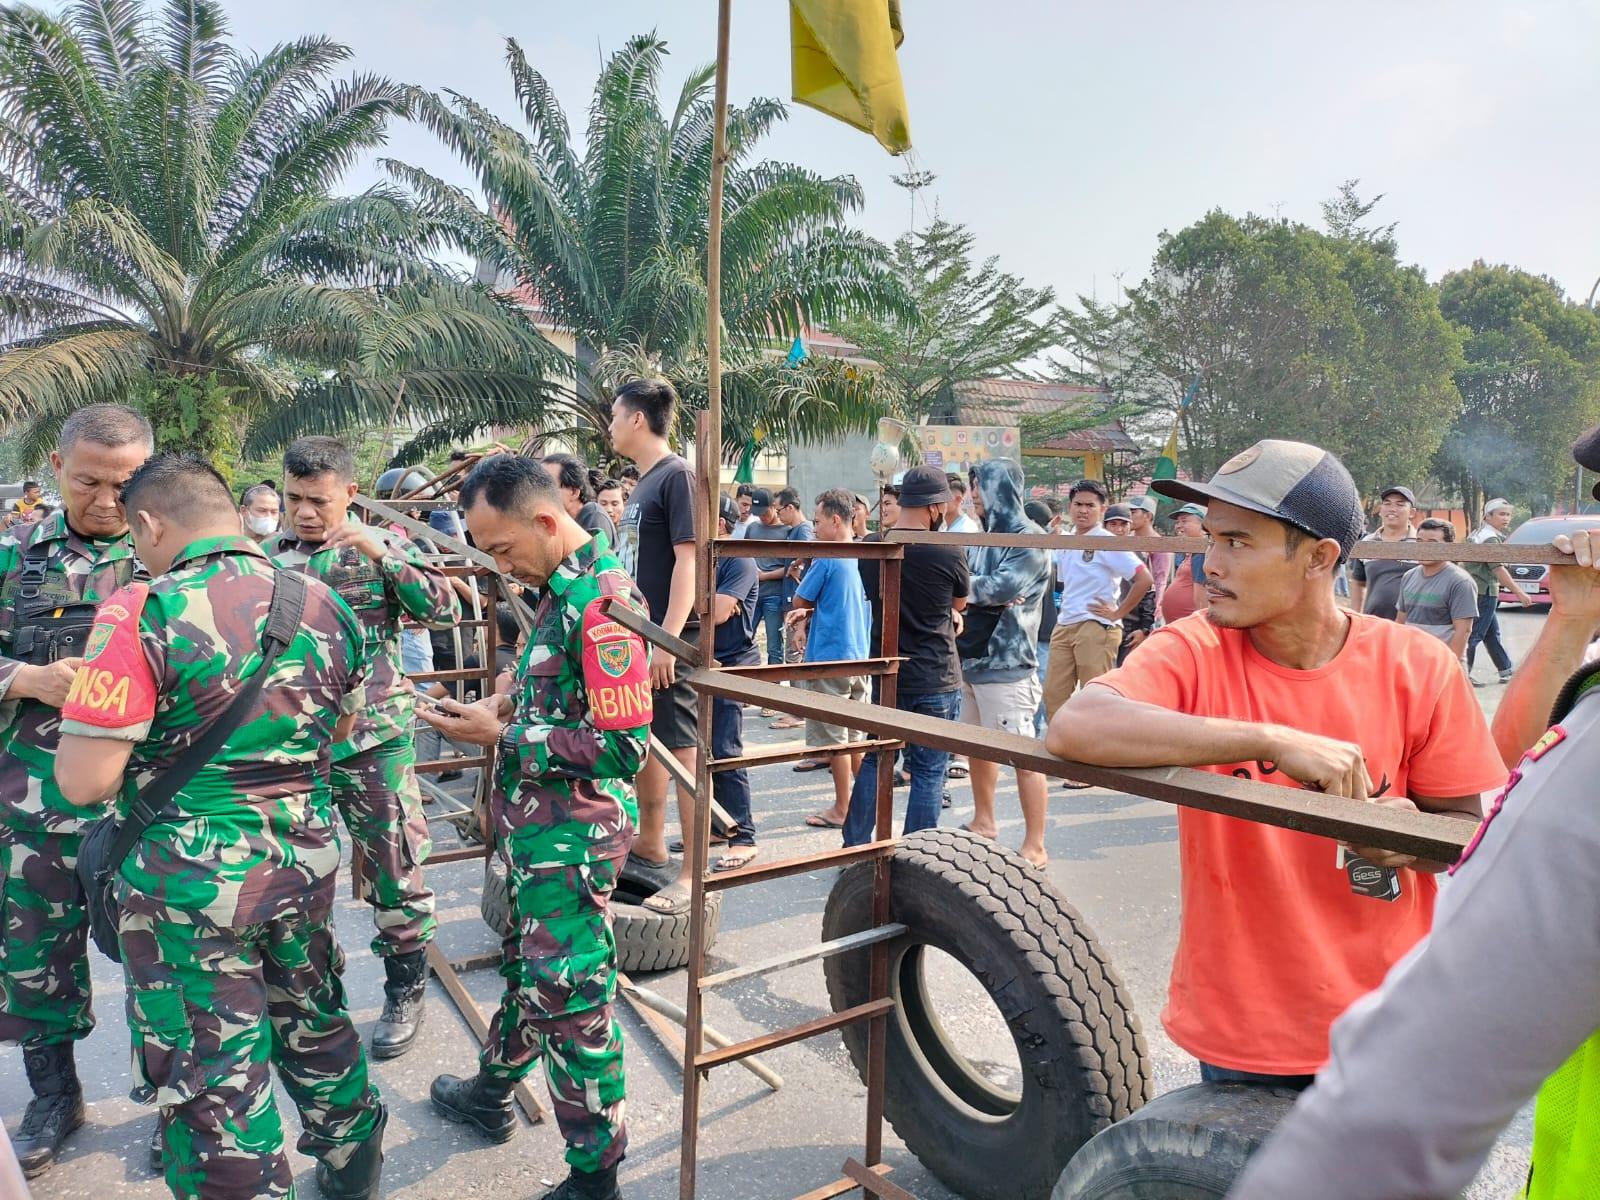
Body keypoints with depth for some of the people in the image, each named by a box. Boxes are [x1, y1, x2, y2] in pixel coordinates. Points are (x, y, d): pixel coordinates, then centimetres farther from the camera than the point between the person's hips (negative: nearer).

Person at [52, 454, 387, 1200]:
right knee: (315, 1027, 25)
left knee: (211, 1076, 10)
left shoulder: (141, 615, -19)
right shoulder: (323, 605, -1)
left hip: (189, 882, -6)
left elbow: (84, 782, -19)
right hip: (304, 861, 6)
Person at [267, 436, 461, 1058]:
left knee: (394, 869, 3)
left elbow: (444, 611, -9)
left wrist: (381, 555, -18)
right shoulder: (269, 556, 7)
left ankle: (406, 991, 21)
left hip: (374, 736, -3)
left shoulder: (382, 547, -1)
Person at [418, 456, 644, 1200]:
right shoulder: (558, 591, 7)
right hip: (536, 829, 9)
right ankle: (490, 1095, 49)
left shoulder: (602, 600, -22)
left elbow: (622, 746, -26)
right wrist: (506, 707, 2)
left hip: (573, 838, -9)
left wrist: (501, 737, -19)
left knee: (570, 1000, 3)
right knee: (528, 971, 26)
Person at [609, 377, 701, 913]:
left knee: (682, 749, -4)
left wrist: (667, 641, -23)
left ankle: (694, 872, 4)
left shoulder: (677, 476, -12)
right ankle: (650, 842, 34)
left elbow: (687, 561, -19)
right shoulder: (642, 483, 15)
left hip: (667, 642, -9)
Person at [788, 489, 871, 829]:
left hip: (830, 657, -8)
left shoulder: (828, 559, -14)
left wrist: (804, 615, 14)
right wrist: (810, 612, 2)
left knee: (833, 737, 2)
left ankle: (842, 810, 9)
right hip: (860, 656, 8)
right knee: (855, 734, 16)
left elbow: (798, 602, -5)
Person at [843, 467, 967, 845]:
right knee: (928, 772, 6)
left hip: (886, 675, 4)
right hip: (937, 680, -4)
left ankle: (854, 848, 22)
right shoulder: (949, 553, -13)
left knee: (874, 761, 17)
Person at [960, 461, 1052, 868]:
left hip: (1006, 663, -8)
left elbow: (1004, 587, -22)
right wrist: (986, 593, -10)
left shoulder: (1028, 539, -9)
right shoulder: (983, 538, 15)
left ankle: (1035, 846, 4)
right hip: (972, 658, 8)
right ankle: (983, 822, 34)